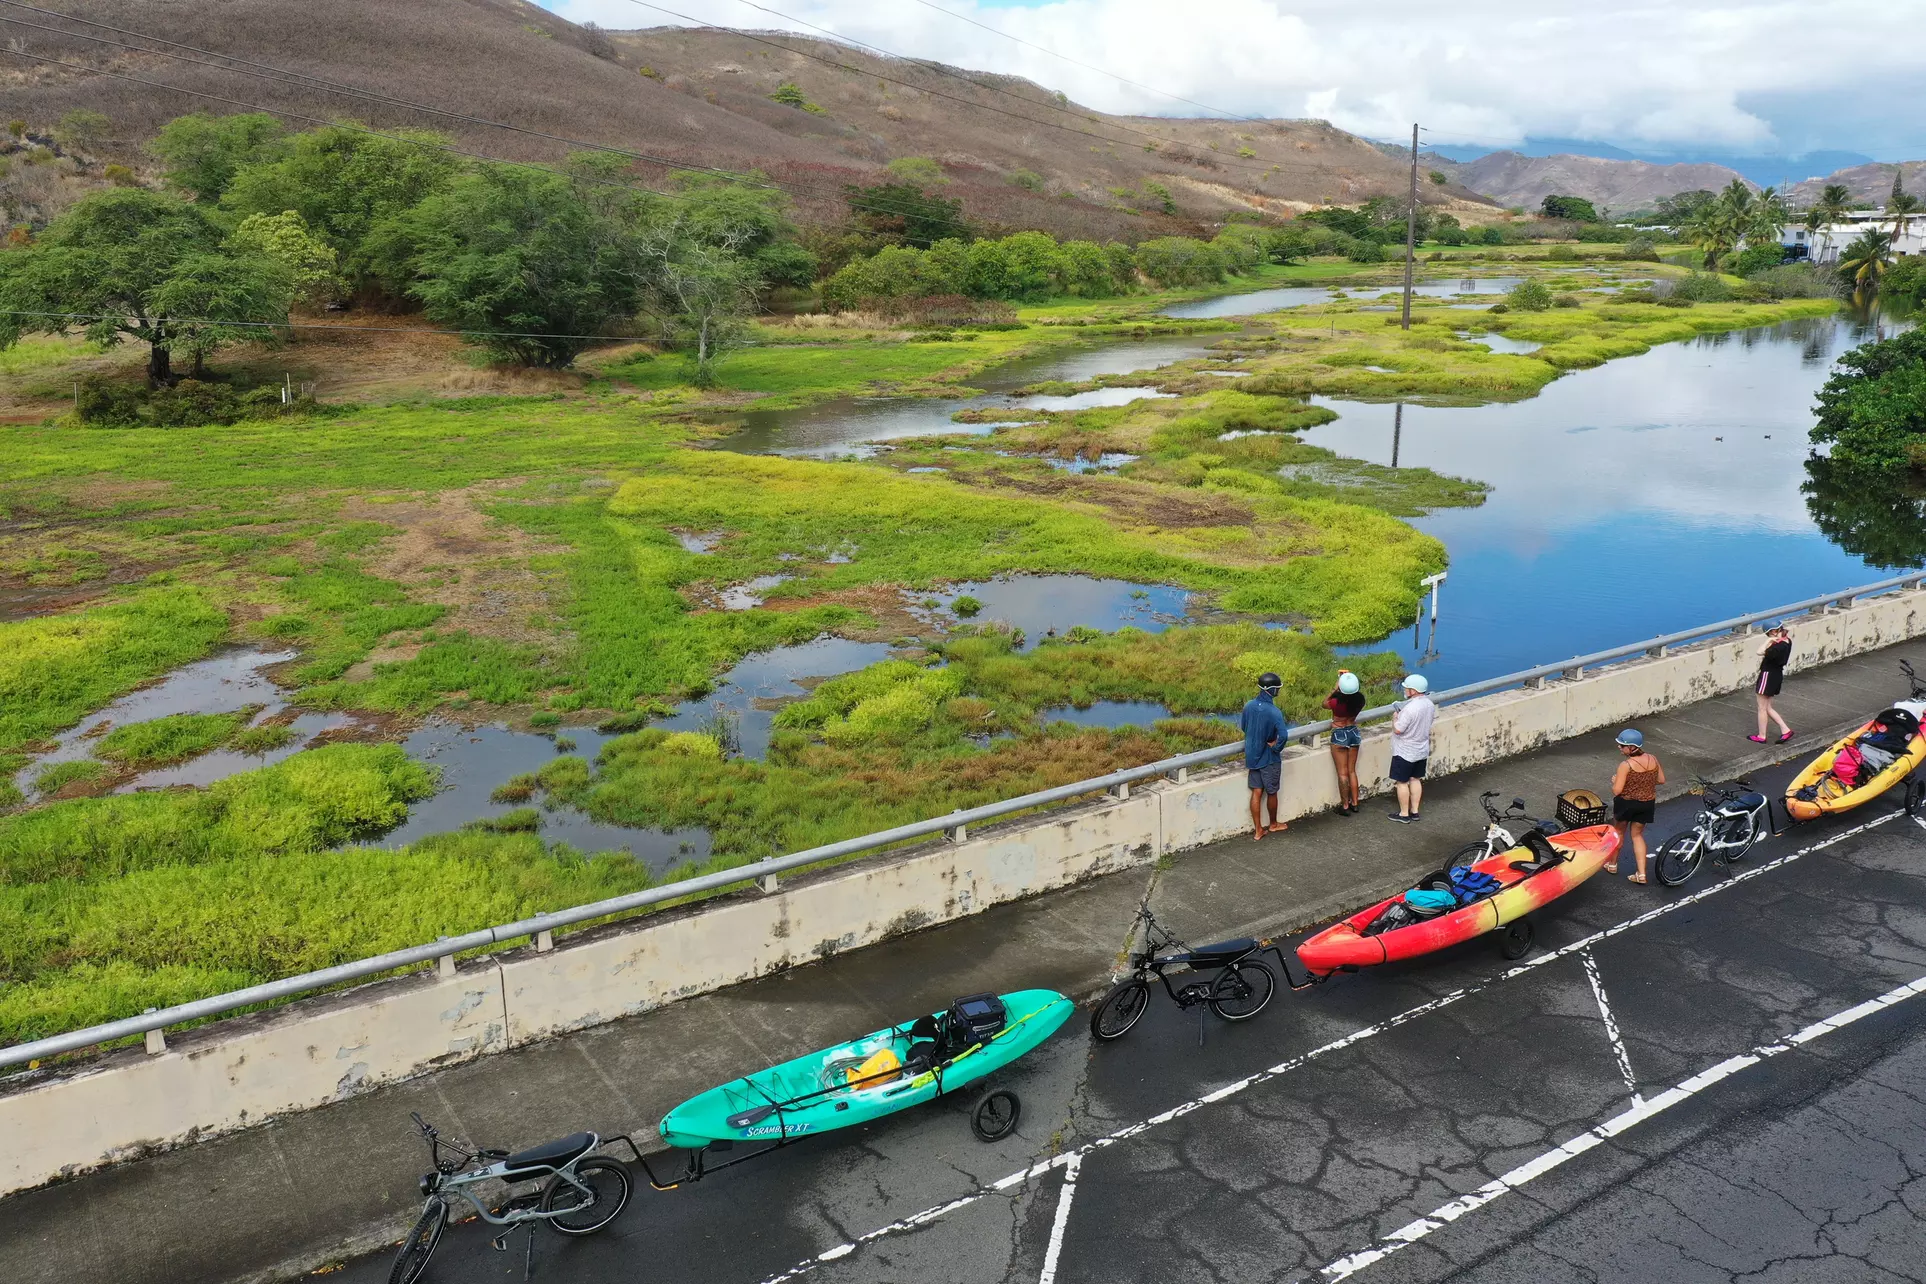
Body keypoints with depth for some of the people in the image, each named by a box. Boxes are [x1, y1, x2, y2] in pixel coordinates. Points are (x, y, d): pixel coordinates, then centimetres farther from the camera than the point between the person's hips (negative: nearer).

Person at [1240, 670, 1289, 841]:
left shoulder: (1249, 706, -4)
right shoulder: (1274, 712, -24)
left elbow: (1243, 726, 10)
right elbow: (1283, 734, -34)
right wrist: (1276, 747, -16)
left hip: (1252, 755, 5)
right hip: (1268, 758, -5)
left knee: (1256, 792, 10)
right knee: (1271, 792, 15)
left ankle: (1258, 830, 13)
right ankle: (1273, 824, 34)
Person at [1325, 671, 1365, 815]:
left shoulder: (1338, 702, -27)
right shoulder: (1359, 699, -13)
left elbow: (1325, 703, -5)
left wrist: (1335, 688, -8)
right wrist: (1349, 676, 7)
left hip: (1340, 735, -5)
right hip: (1354, 733, 5)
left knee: (1343, 773, 5)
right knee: (1352, 771, 17)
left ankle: (1345, 806, 12)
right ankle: (1354, 803, 24)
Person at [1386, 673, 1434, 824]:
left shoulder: (1410, 708, -29)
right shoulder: (1429, 704, -2)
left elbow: (1397, 730, -25)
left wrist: (1395, 717, -7)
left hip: (1405, 753, -8)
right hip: (1422, 751, 8)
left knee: (1402, 782, 6)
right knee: (1415, 779, 19)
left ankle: (1404, 814, 14)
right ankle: (1415, 811, 27)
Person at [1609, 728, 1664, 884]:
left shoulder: (1626, 765, -24)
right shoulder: (1652, 760, -7)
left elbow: (1617, 790, -24)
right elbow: (1661, 780, 5)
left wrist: (1614, 780, -3)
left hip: (1626, 803, -5)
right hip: (1647, 804, 5)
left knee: (1619, 832, 20)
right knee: (1637, 835, 18)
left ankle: (1613, 865, 36)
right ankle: (1642, 874, 12)